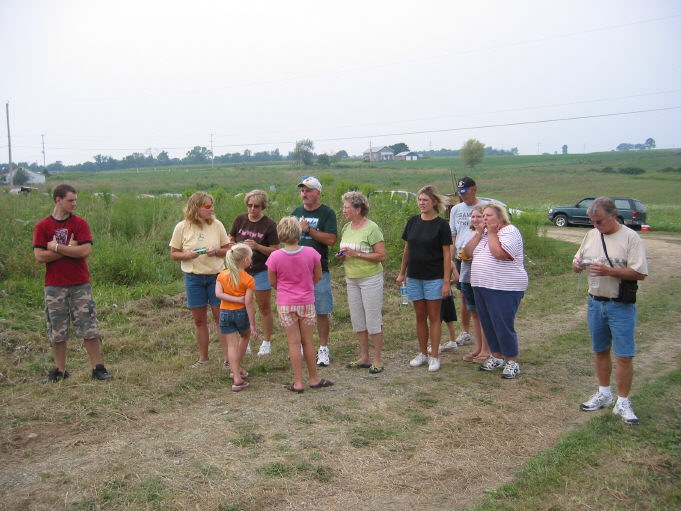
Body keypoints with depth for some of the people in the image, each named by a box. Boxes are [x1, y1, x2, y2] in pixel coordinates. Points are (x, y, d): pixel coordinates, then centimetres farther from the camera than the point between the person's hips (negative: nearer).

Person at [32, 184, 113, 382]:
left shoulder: (80, 223, 0)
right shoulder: (42, 226, 1)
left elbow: (85, 250, -14)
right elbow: (39, 256, -9)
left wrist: (57, 247, -11)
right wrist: (69, 249, -12)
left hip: (80, 285, -1)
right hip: (54, 287, 1)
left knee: (89, 328, 1)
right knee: (57, 331, 9)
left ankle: (98, 368, 10)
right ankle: (60, 370, 22)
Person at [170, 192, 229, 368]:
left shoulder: (217, 225, -2)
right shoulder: (182, 227, -3)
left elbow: (227, 249, 5)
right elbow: (173, 254, 2)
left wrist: (216, 251, -15)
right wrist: (187, 255, -17)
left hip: (216, 276, 0)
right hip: (193, 279, 1)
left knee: (221, 317, 1)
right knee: (199, 320, 10)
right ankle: (203, 357, 23)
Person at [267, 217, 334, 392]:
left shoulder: (275, 256, -13)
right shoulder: (311, 253, -11)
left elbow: (272, 282, -1)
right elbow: (318, 276, 3)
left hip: (285, 305, -1)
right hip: (306, 303, 1)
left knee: (294, 343, 6)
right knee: (308, 341, 12)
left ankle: (298, 382, 11)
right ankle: (313, 378, 24)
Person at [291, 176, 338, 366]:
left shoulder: (327, 213, -3)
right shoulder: (296, 212, 12)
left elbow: (331, 239, -14)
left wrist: (308, 229, -17)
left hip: (319, 270, -4)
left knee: (322, 312, 1)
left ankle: (323, 349, 12)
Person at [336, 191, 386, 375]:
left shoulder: (372, 228, -14)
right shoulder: (346, 228, 8)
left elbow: (381, 256, -17)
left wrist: (357, 254, -22)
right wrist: (342, 256, -2)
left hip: (370, 279, -7)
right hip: (352, 280, 7)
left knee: (373, 319, -1)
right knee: (357, 320, 11)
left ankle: (377, 360, 10)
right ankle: (364, 357, 23)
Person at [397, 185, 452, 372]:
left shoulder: (441, 224, -8)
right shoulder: (413, 222, 4)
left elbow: (447, 254, -9)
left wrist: (446, 281, -13)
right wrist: (402, 273, 11)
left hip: (434, 278, -4)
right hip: (414, 277, 4)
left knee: (434, 317, 3)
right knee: (420, 316, 12)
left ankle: (434, 357, 12)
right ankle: (422, 353, 24)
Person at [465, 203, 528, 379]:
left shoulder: (510, 231, -8)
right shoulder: (483, 233, 16)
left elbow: (499, 253, -25)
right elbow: (468, 253, 5)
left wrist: (491, 233, -13)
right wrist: (479, 233, -2)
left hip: (504, 288, -8)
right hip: (481, 286, 8)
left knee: (503, 325, -5)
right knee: (488, 324, 13)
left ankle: (511, 362, 8)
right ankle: (496, 357, 27)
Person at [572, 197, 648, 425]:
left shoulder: (630, 238, -11)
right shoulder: (591, 235, 6)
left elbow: (640, 273, -16)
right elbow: (578, 260, 16)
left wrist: (609, 271, -24)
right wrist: (577, 264, -7)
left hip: (621, 306, -5)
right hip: (595, 302, 5)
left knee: (624, 356, -2)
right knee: (600, 351, 16)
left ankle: (622, 402, 11)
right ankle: (604, 394, 31)